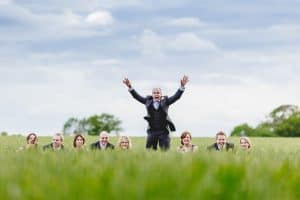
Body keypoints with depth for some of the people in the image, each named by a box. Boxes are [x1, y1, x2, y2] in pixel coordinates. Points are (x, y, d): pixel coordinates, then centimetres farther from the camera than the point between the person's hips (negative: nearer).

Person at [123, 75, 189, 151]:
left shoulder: (165, 101, 3)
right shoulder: (148, 101, 6)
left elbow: (176, 96, -4)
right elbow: (137, 96, 5)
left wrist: (182, 86, -18)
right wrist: (130, 87, -7)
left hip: (163, 131, -1)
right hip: (152, 131, 1)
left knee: (165, 150, 0)